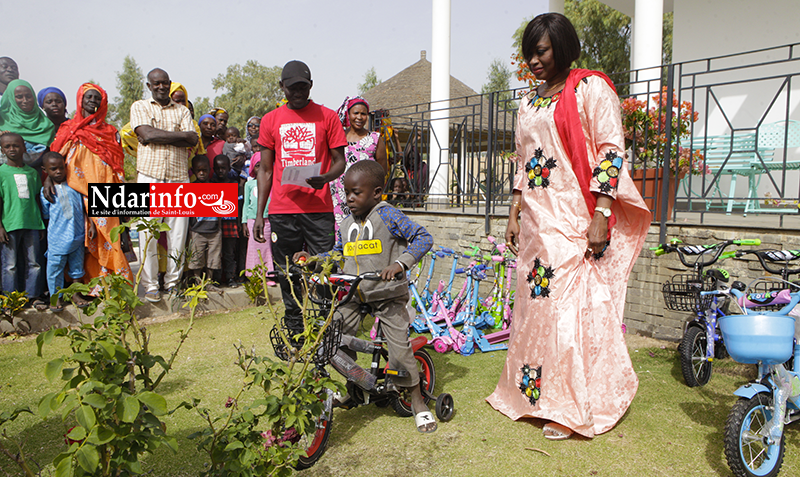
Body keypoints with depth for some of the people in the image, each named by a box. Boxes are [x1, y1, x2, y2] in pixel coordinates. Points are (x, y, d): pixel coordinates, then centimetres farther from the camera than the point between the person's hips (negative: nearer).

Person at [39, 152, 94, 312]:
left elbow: (85, 206, 8)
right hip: (57, 239, -2)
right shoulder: (46, 191, -2)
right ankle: (56, 297, 21)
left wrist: (91, 225, 4)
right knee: (55, 269, 5)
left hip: (77, 237, 2)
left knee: (76, 267, 13)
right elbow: (45, 216, 5)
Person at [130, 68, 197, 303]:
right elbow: (146, 134, -7)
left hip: (179, 178, 2)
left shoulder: (182, 111, 17)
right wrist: (178, 135, -2)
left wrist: (158, 136, -4)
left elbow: (193, 140, 1)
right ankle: (150, 285, 5)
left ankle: (173, 282, 14)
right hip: (150, 176, -2)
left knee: (178, 232, 2)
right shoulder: (140, 107, 12)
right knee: (148, 233, -4)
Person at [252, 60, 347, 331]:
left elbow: (339, 161, 7)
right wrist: (259, 213, 8)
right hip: (281, 209, 2)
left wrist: (325, 177, -16)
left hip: (318, 209, -2)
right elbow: (265, 169, 13)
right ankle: (294, 329, 19)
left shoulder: (327, 117, 6)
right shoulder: (270, 120, 12)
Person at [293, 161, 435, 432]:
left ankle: (417, 401, 16)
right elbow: (337, 253, 24)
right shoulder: (347, 224, 9)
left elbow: (423, 238, -16)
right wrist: (311, 258, 9)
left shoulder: (388, 216, -10)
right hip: (353, 294, 6)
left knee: (399, 349, -7)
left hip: (387, 293, -6)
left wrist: (400, 263, -29)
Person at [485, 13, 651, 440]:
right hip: (536, 220, 7)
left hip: (574, 219, -7)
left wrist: (601, 217, -17)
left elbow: (611, 153, -10)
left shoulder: (590, 89, -2)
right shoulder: (530, 102, 18)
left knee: (574, 305, -5)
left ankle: (572, 408, 9)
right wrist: (514, 215, 15)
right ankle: (536, 394, 22)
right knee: (535, 304, 9)